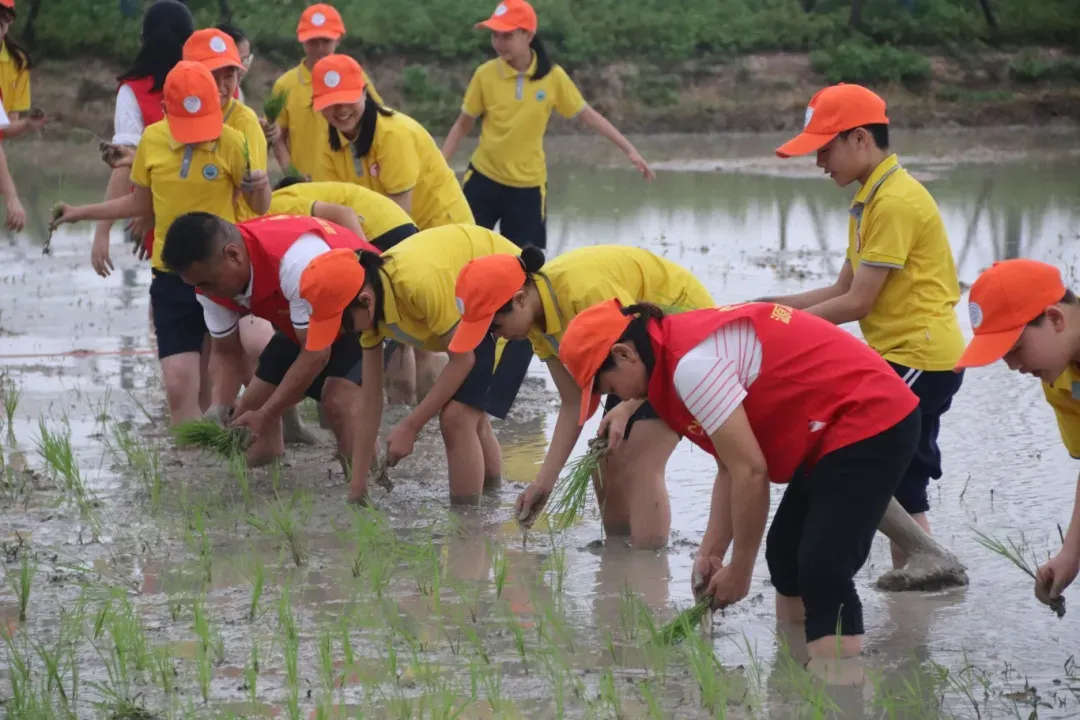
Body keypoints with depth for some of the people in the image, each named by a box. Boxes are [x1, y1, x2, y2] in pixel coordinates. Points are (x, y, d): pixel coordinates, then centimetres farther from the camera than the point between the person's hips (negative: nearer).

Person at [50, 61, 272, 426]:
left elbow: (260, 207, -3)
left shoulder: (231, 143, -10)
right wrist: (81, 213, 16)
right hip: (172, 277, 3)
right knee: (179, 384, -3)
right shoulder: (152, 140, 0)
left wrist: (261, 186, -26)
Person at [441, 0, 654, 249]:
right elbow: (463, 125, 1)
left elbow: (587, 114, 0)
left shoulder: (552, 76, -8)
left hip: (528, 184, 0)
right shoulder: (485, 74, -9)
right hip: (483, 178, 0)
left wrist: (629, 149, -3)